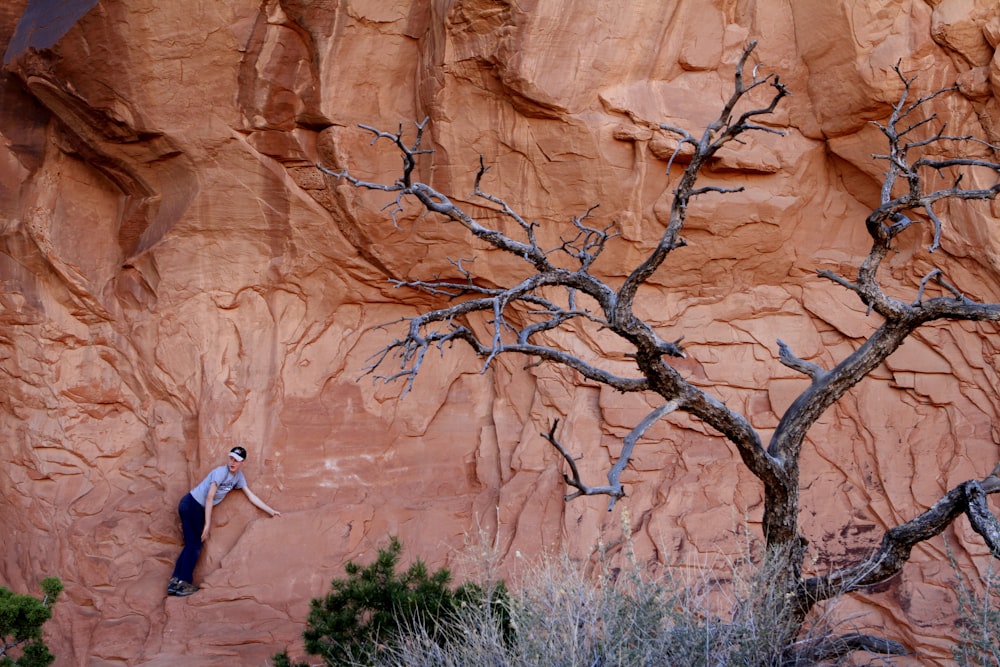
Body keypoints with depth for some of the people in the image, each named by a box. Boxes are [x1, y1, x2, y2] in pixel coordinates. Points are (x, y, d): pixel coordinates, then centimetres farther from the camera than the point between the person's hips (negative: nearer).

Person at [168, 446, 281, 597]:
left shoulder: (238, 476, 4)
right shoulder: (221, 472, -19)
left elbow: (251, 496, 8)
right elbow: (210, 497, -20)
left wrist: (271, 511, 5)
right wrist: (208, 524, -20)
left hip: (198, 509, 8)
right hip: (191, 504, -8)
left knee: (191, 545, 6)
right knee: (195, 545, -7)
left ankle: (175, 582, 4)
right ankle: (183, 583, -5)